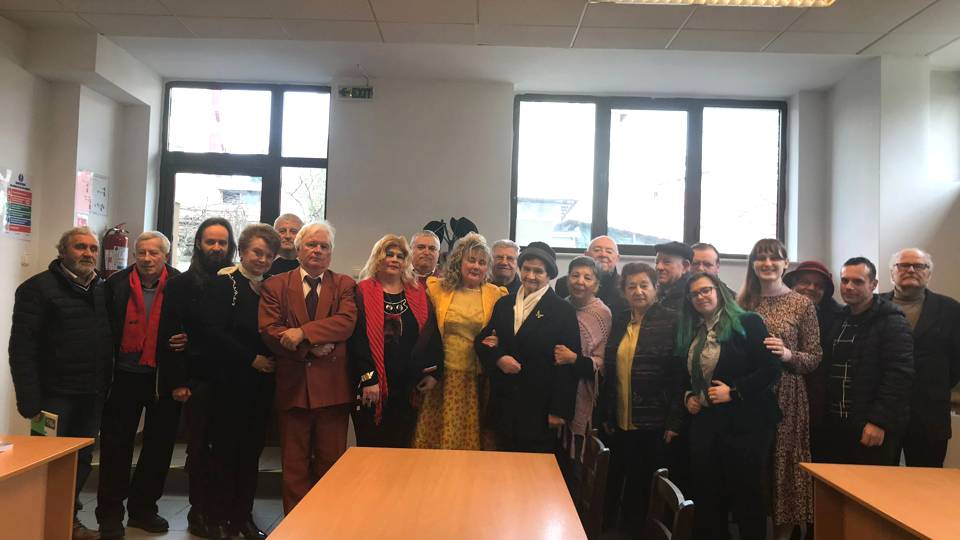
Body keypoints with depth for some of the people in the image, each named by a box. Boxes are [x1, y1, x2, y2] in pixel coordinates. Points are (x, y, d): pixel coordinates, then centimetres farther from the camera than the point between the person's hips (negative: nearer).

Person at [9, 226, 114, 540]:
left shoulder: (103, 291, 11)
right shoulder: (38, 288, -8)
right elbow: (22, 346, -13)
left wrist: (106, 387, 6)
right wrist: (29, 398, -19)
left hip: (92, 396, 6)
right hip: (55, 394, -6)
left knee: (82, 460, 14)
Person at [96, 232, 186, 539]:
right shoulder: (116, 284, -1)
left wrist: (187, 339, -16)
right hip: (125, 376, 0)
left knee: (160, 444, 11)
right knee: (116, 444, 6)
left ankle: (143, 508, 28)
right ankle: (110, 515, 20)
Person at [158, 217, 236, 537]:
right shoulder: (180, 285, 3)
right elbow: (169, 336, -2)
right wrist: (176, 381, -8)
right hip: (197, 380, -1)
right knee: (199, 448, 8)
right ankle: (199, 512, 20)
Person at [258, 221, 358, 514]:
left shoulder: (345, 285, 6)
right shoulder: (275, 286, 6)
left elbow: (346, 322, -11)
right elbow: (269, 331, -6)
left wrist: (303, 332, -19)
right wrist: (311, 347, -15)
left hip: (332, 385, 0)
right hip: (292, 385, 0)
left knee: (331, 463, 8)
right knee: (294, 465, 9)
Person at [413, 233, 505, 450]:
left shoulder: (496, 294, 2)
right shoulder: (437, 288, 4)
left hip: (477, 379, 0)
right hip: (444, 375, 1)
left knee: (473, 434, 6)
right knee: (440, 432, 6)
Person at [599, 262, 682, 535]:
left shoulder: (671, 322, -7)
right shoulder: (619, 321, 8)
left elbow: (680, 376, -10)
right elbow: (609, 372, 11)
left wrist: (674, 421, -13)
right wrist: (606, 415, 9)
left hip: (653, 425, -4)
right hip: (619, 423, 5)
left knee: (644, 486, 7)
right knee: (615, 486, 12)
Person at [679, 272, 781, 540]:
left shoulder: (747, 323, -6)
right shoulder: (689, 333, 12)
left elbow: (772, 369, -13)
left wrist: (734, 391, -17)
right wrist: (687, 396, 5)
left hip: (745, 422, -6)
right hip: (703, 422, 6)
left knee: (746, 495, 4)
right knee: (707, 496, 10)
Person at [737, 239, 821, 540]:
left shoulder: (802, 304, 0)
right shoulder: (743, 303, 7)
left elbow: (815, 358, -1)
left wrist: (788, 355, -18)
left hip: (786, 397, -2)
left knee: (784, 465, 2)